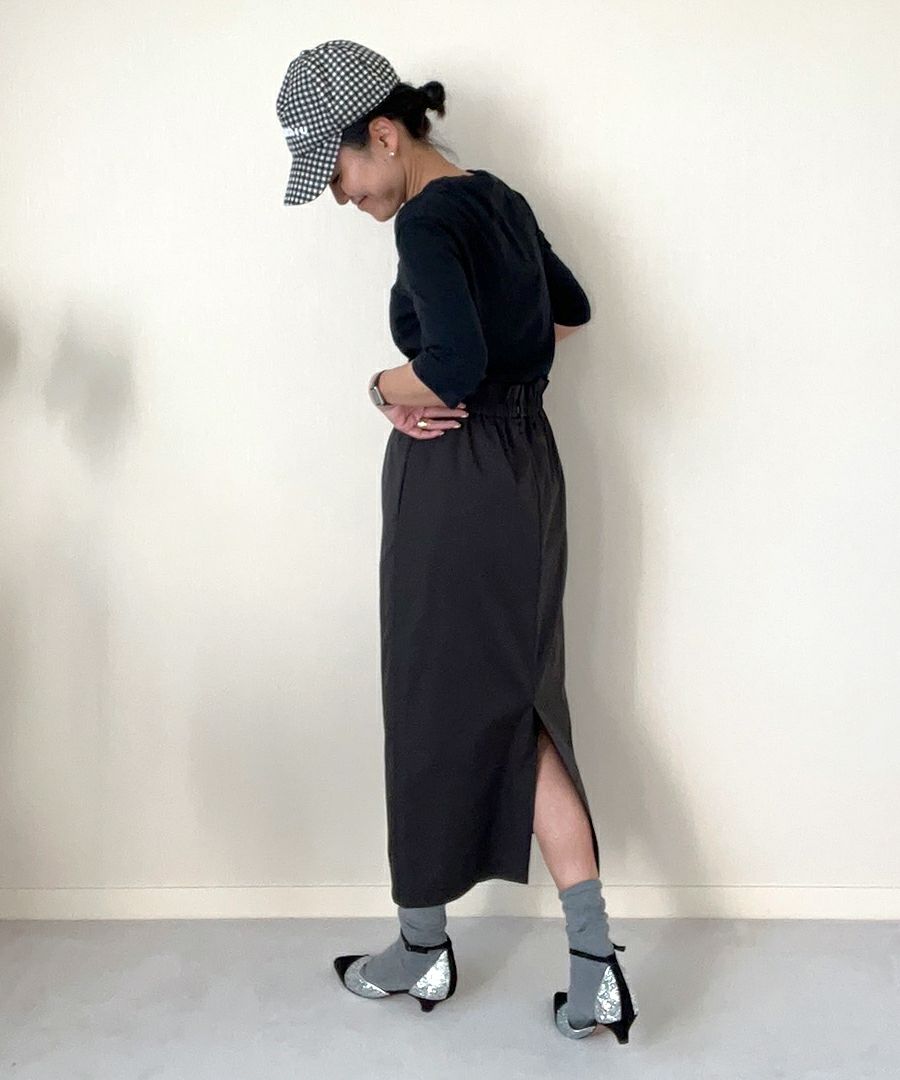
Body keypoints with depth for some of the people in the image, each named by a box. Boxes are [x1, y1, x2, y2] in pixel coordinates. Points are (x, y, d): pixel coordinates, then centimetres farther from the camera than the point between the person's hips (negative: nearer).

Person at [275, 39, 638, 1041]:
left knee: (436, 712, 6)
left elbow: (452, 367, -30)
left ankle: (424, 948, 26)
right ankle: (593, 965, 7)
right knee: (516, 710, 10)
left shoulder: (429, 218, -16)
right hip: (525, 469, 9)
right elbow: (571, 311, 27)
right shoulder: (499, 200, 12)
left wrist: (387, 385, -10)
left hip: (454, 486, -9)